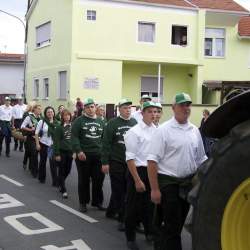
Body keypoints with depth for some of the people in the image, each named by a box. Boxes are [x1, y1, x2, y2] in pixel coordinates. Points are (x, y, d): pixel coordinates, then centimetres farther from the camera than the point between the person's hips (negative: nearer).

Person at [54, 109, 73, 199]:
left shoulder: (72, 126, 6)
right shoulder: (59, 127, -7)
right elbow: (56, 141, -9)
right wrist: (57, 154, -13)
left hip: (70, 151, 5)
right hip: (62, 151, -4)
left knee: (67, 170, 11)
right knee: (62, 171, 1)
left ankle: (60, 184, 36)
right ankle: (63, 190, 7)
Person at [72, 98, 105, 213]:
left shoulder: (100, 122, 14)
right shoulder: (79, 121, -2)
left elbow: (104, 138, 17)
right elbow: (74, 137, -10)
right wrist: (79, 151, -19)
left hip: (98, 155, 4)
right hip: (83, 155, -4)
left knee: (99, 179, 7)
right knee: (83, 180, 6)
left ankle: (97, 201, 21)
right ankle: (83, 202, 18)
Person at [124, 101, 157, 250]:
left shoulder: (157, 131, 3)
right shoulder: (134, 132, -12)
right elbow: (130, 158, -14)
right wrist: (137, 180, -16)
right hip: (139, 171, -5)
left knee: (150, 204, 19)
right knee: (134, 206, 6)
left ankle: (149, 232, 39)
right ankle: (130, 238, 23)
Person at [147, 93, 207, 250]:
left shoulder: (195, 130, 8)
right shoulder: (164, 130, -10)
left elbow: (201, 159, 15)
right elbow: (152, 161, -14)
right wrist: (155, 189, -17)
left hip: (189, 183, 6)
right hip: (168, 182, -6)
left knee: (179, 223, 16)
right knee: (172, 224, -2)